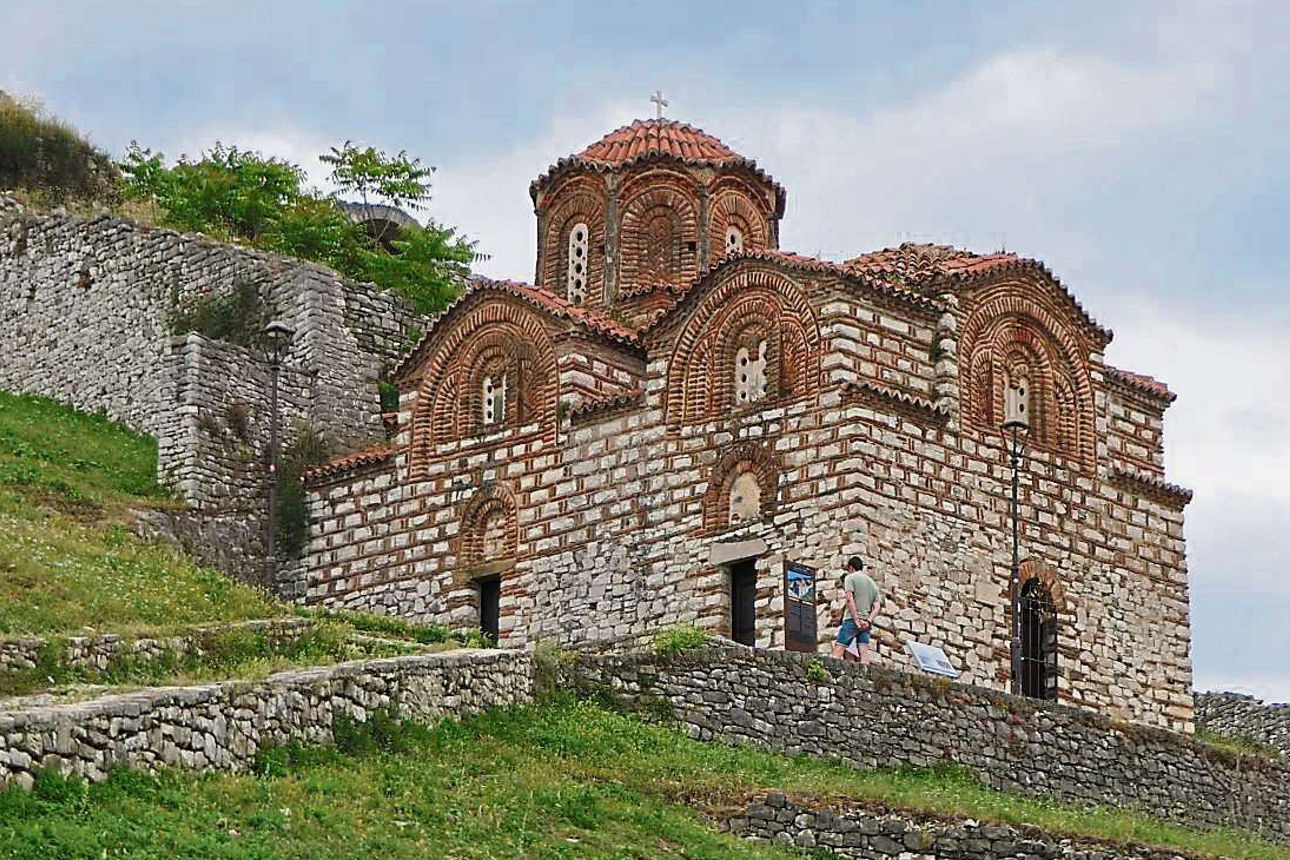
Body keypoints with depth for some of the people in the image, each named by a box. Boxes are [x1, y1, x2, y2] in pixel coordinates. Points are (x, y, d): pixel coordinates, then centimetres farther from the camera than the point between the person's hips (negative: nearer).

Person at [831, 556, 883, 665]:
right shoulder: (873, 583, 22)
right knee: (864, 651, -3)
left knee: (839, 648, -12)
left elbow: (849, 599, -10)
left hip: (852, 620, -6)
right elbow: (877, 607, 12)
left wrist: (856, 620, -13)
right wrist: (868, 621, 0)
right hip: (866, 624, 6)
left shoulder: (850, 578, 4)